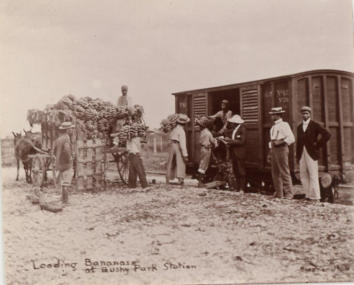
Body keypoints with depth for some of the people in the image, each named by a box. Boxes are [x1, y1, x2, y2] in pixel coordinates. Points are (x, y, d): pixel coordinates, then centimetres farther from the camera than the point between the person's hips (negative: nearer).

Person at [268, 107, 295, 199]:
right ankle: (279, 193, 14)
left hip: (281, 149, -8)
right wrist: (271, 149, 16)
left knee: (284, 172, -6)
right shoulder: (274, 127, 17)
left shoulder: (284, 125, -7)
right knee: (275, 172, 8)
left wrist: (280, 142, -20)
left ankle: (288, 194, -1)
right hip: (274, 149, 8)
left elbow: (291, 138, -15)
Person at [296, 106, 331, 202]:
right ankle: (308, 195, 11)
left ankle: (315, 196, -2)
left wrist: (318, 144, -8)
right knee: (303, 175, 4)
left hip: (311, 153, -5)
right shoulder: (299, 127, 15)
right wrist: (297, 156, 12)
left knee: (313, 175, -6)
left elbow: (327, 134, -7)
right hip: (302, 154, 6)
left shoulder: (315, 125, 0)